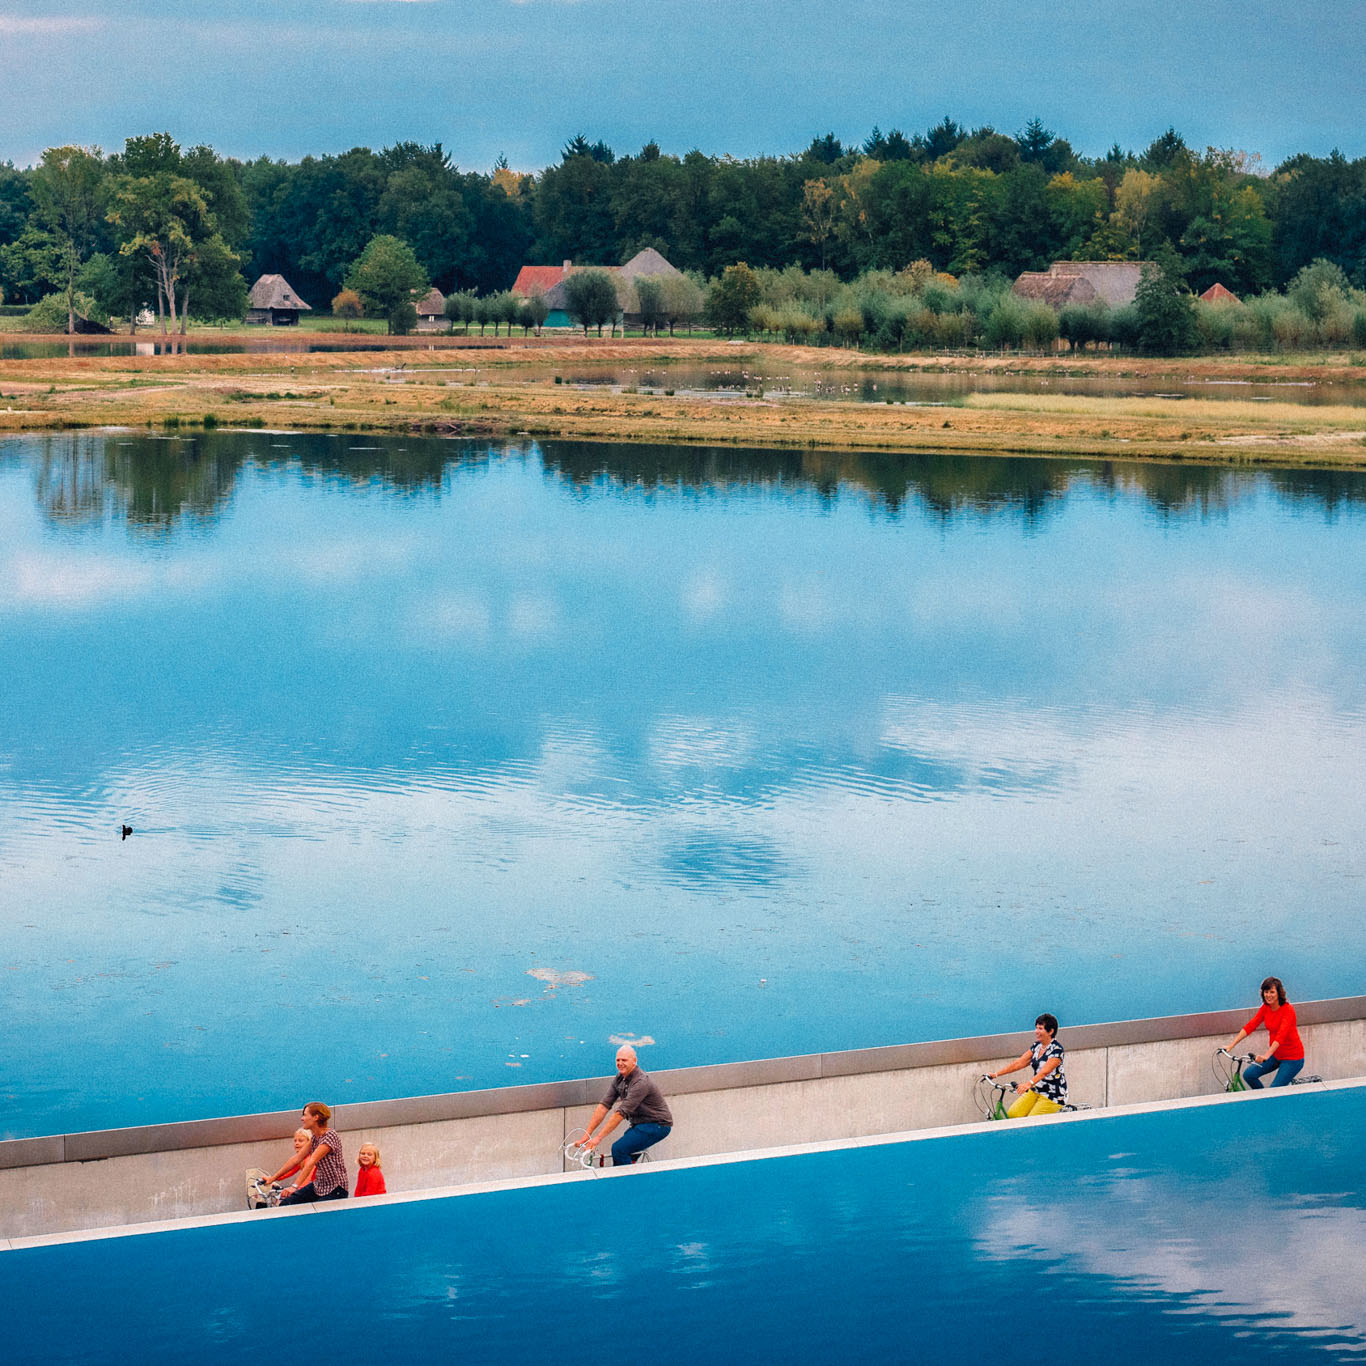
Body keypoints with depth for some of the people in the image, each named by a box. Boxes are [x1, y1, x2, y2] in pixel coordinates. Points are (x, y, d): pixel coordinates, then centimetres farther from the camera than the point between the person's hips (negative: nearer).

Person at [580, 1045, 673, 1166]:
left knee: (619, 1149, -21)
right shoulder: (619, 1079, 1)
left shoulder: (641, 1082, -25)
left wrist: (598, 1138, -30)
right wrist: (587, 1135, -12)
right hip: (640, 1124, 9)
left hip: (657, 1125, -9)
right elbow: (604, 1106, -3)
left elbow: (621, 1112, -29)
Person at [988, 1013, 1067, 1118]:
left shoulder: (1056, 1049, -16)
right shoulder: (1036, 1046, 8)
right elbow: (1019, 1063, 4)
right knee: (1012, 1114, -8)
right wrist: (996, 1074, -3)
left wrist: (1029, 1083, -46)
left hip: (1052, 1096, -7)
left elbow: (1044, 1071, -30)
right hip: (1036, 1091, 7)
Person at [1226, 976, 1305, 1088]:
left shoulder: (1288, 1009, -21)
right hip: (1276, 1054, 7)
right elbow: (1250, 1026, -5)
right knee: (1248, 1074, -8)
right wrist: (1231, 1045, -14)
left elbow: (1281, 1034, -33)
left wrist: (1267, 1055, -46)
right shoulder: (1265, 1008, -1)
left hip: (1292, 1057, -7)